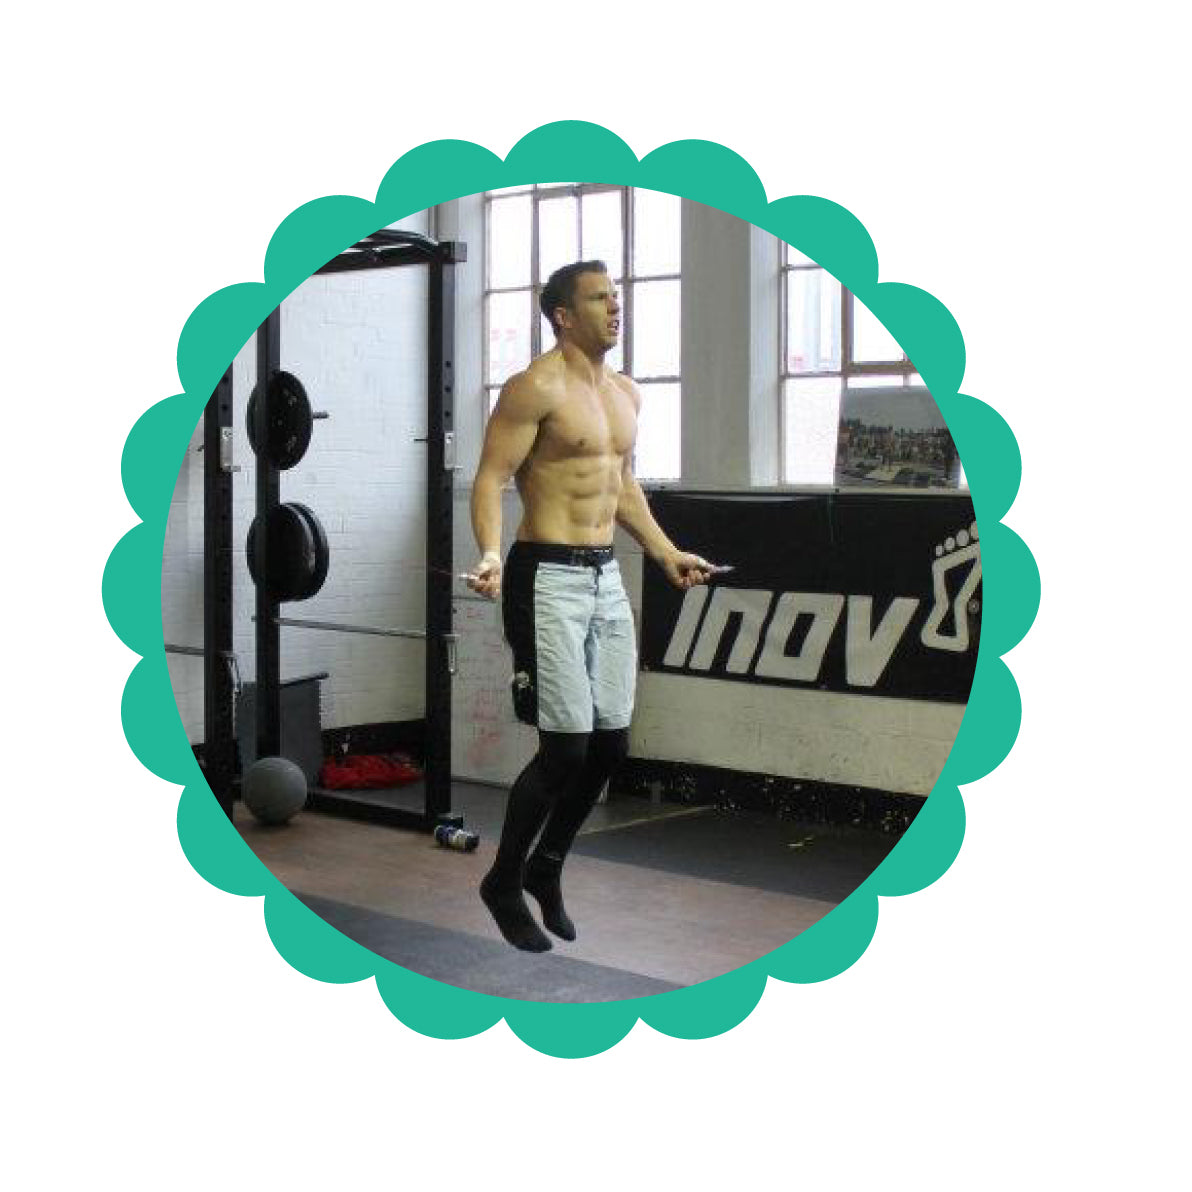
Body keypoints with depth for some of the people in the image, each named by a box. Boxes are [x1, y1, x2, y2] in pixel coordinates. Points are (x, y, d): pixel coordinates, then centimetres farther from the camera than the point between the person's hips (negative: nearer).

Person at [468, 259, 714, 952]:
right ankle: (504, 882, 12)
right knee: (567, 748, -8)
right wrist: (491, 555, -30)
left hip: (607, 578, 8)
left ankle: (547, 868, 28)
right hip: (549, 580, -8)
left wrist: (666, 554, 24)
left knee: (612, 744, 8)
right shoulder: (537, 388, -10)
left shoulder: (626, 393, 15)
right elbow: (491, 478, -15)